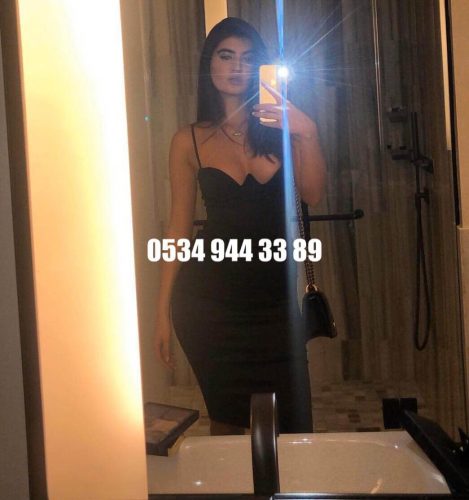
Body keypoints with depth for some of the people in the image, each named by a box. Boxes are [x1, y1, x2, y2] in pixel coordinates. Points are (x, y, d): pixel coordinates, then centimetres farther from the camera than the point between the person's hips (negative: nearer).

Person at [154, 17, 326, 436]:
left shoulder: (279, 126, 5)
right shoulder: (190, 141, 2)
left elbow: (312, 194, -5)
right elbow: (179, 228, 4)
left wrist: (307, 133, -21)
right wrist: (164, 311, 3)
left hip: (274, 296, 2)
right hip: (211, 301, -1)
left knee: (293, 424, 2)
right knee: (228, 421, 7)